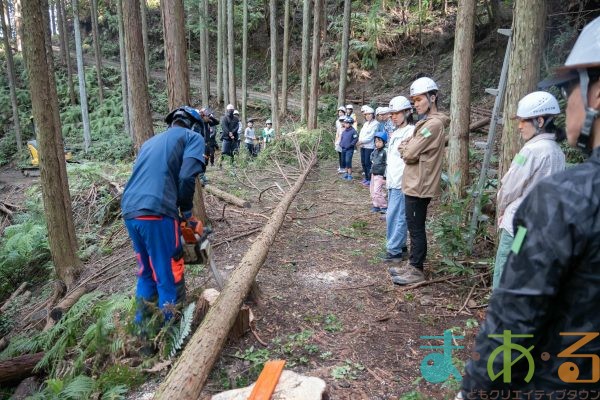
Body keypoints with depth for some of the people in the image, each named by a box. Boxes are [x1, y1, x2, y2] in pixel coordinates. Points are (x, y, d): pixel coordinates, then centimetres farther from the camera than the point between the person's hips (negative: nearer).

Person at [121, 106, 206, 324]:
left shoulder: (150, 141, 29)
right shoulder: (193, 137, 9)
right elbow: (187, 177, -9)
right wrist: (186, 211, 5)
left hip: (130, 211, 8)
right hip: (156, 213, -7)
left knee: (146, 271, 23)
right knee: (170, 276, 6)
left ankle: (141, 322, 35)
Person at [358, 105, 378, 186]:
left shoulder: (375, 123, -7)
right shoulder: (366, 123, 20)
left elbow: (370, 136, -15)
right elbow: (361, 133, 15)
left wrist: (361, 141, -13)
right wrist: (360, 142, -2)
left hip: (369, 146, -8)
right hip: (362, 146, 8)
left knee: (368, 163, -7)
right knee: (363, 162, 11)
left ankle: (370, 179, 0)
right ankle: (366, 178, 22)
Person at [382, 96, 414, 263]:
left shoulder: (411, 132, -12)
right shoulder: (395, 133, 17)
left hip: (402, 182, -9)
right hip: (393, 182, 10)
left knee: (395, 217, -5)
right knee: (394, 216, 14)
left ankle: (394, 250, 4)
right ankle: (400, 247, 25)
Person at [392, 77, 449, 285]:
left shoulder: (433, 124, -17)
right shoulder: (426, 122, 15)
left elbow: (409, 153, -19)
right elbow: (406, 147, 14)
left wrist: (405, 148, 0)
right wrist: (407, 147, -6)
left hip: (419, 185, -10)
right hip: (415, 183, 10)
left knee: (416, 228, -1)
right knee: (414, 227, 15)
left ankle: (416, 270, 10)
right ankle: (412, 265, 26)